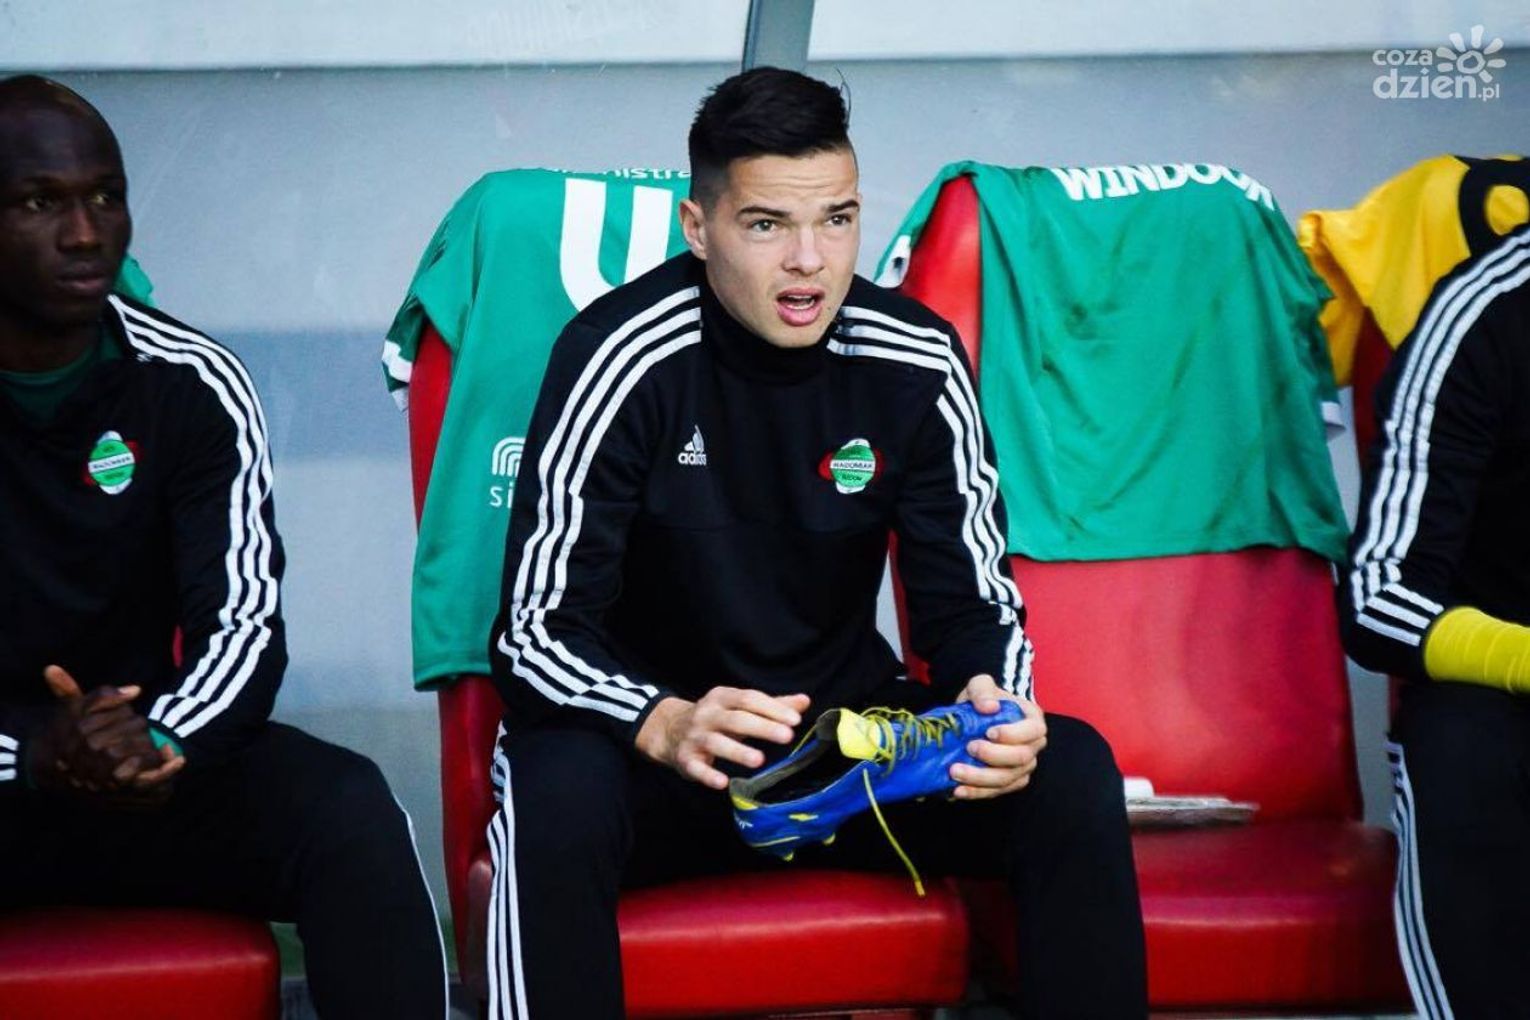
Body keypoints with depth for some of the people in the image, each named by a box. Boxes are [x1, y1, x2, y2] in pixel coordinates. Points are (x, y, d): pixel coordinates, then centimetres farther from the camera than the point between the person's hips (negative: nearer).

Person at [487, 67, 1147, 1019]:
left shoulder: (917, 361, -8)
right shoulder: (624, 358, -18)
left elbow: (974, 598, -1)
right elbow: (538, 630, -18)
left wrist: (996, 703, -26)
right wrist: (667, 726, -39)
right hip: (662, 739, -3)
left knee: (1073, 774, -21)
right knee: (560, 790, -36)